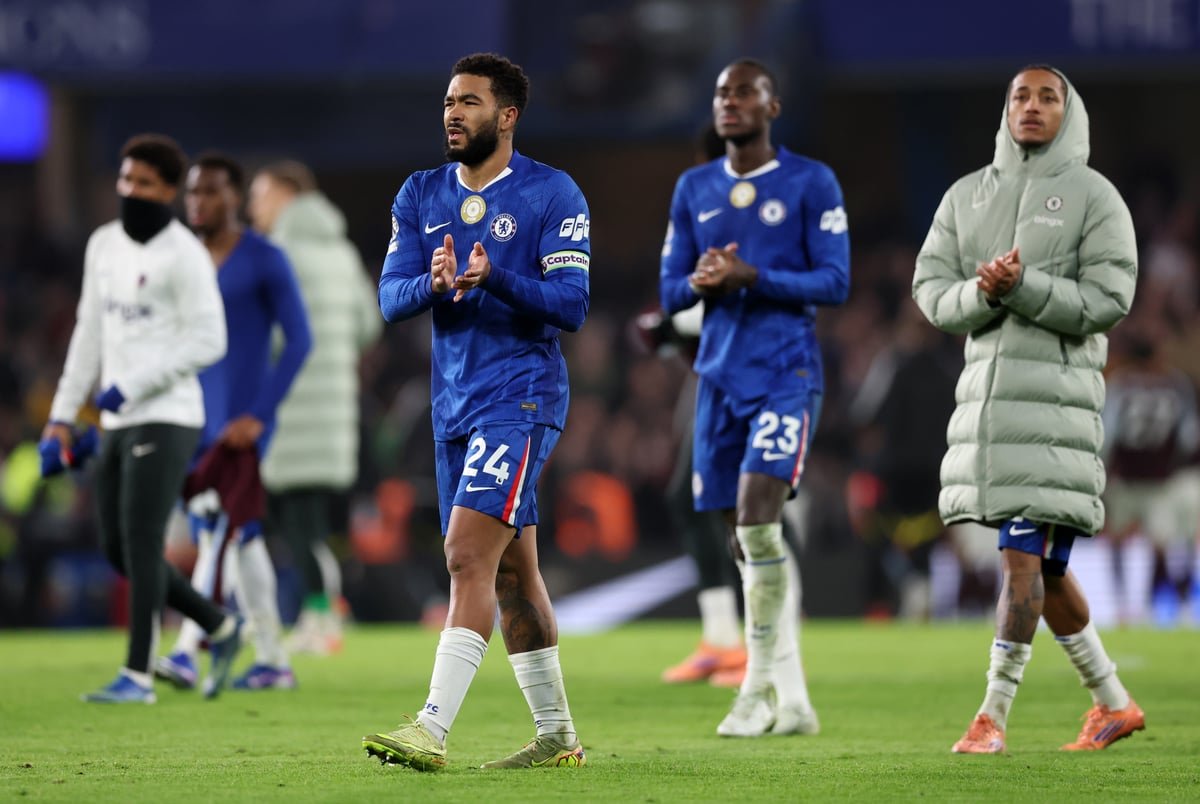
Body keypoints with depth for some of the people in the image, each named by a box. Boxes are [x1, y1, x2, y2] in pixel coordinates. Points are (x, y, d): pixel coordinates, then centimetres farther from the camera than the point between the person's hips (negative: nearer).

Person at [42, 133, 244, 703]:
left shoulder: (184, 255, -10)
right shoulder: (104, 245, 13)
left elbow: (208, 342, -14)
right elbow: (90, 333, 18)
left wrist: (131, 384, -18)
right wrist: (62, 415, 15)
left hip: (166, 418, -8)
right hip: (119, 422, 8)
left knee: (140, 544, -10)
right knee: (118, 550, 8)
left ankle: (138, 675, -5)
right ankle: (219, 628, 23)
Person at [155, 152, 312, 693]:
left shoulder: (264, 261, -7)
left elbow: (299, 340, -9)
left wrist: (259, 415, -15)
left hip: (241, 420, -7)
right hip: (194, 419, 7)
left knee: (219, 529, -16)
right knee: (240, 537, 8)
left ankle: (187, 652, -23)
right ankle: (273, 660, 14)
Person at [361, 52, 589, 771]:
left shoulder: (552, 195, -6)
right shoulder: (421, 196, 10)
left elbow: (570, 306, -12)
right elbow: (391, 299, 2)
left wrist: (494, 278, -27)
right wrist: (433, 283, -20)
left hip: (521, 397, -7)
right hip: (455, 406, 7)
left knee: (469, 558, -17)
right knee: (511, 573, 12)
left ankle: (433, 731, -23)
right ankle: (558, 737, 20)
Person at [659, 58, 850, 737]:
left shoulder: (811, 183, -1)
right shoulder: (694, 190, 13)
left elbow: (836, 282, -6)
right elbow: (670, 292, 14)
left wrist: (752, 278, -18)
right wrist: (699, 282, -10)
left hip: (787, 371, -5)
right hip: (722, 374, 5)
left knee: (757, 514, -20)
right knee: (745, 539, 5)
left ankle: (760, 688, -13)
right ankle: (792, 700, 13)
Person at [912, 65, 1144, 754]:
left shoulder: (1094, 197, 1)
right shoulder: (966, 197, 15)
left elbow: (1109, 300, -8)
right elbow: (930, 290, 7)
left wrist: (1023, 286, -19)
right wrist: (981, 293, -14)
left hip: (1057, 391, -6)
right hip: (987, 385, 6)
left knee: (1025, 556, -12)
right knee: (1042, 567, 10)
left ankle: (994, 716, -10)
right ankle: (1114, 703, 22)